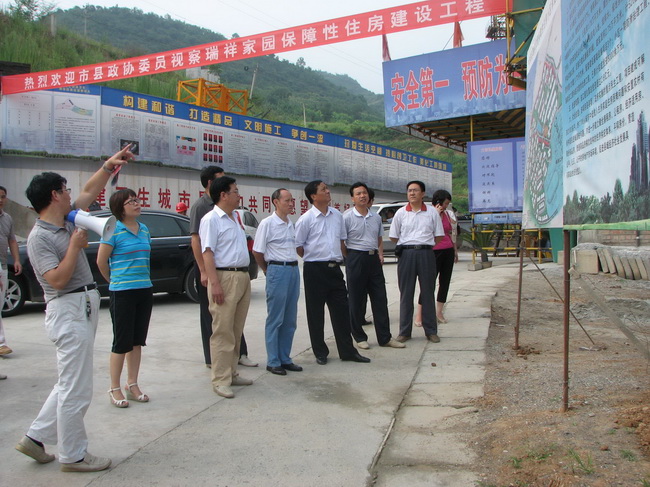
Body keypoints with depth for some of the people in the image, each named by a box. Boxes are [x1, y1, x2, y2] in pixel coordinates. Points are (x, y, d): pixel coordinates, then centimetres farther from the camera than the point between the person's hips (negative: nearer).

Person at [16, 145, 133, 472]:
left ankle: (36, 437, 28)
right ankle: (73, 455, 11)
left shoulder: (67, 221, 11)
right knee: (76, 390, -2)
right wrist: (76, 245, -15)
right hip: (67, 312, -10)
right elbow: (58, 279, -21)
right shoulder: (39, 238, -13)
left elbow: (89, 191, 22)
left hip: (84, 308, 10)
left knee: (70, 384, 18)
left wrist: (109, 166, 16)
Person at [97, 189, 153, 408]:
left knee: (137, 341, 12)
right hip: (122, 293, -6)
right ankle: (114, 389, 13)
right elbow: (101, 261, -5)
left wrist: (142, 280, 13)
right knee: (122, 342, 0)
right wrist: (115, 281, 8)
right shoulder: (114, 230, -10)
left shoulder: (144, 229, 9)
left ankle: (132, 384, 23)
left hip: (144, 290, 6)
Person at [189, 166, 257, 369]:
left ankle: (239, 353, 21)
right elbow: (195, 240, -14)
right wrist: (203, 271, -19)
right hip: (208, 265, -6)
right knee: (210, 314, 5)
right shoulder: (200, 206, -10)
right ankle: (212, 358, 15)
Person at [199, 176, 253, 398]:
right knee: (223, 331, -4)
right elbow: (207, 253, -16)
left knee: (236, 330, 13)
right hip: (225, 277, -8)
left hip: (242, 276, 9)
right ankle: (221, 380, 2)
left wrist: (246, 276, 17)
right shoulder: (211, 219, -9)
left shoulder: (236, 217, 17)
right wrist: (215, 283, -23)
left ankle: (232, 373, 23)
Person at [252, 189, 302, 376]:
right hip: (278, 271, -7)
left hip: (294, 269, 7)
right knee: (275, 320, -1)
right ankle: (273, 362, 8)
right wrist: (268, 270, 4)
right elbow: (257, 251, -5)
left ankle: (285, 359, 21)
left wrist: (294, 266, 12)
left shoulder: (292, 224, 13)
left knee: (290, 320, 11)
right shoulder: (267, 223, -7)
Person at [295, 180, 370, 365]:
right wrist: (314, 258, 2)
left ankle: (347, 350, 17)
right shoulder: (306, 219, -8)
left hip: (334, 268, 5)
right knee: (316, 312, 4)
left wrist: (338, 258, 11)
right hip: (314, 270, -5)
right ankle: (320, 353, 17)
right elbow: (297, 246, -3)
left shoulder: (337, 215, 8)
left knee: (341, 310, 7)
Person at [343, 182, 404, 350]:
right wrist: (349, 258, -9)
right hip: (356, 258, -5)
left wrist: (380, 254, 7)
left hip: (374, 258, 5)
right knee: (356, 300, 3)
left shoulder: (376, 217, 12)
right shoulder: (347, 218, -5)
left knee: (380, 298, 6)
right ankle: (359, 337, 15)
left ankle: (385, 337, 13)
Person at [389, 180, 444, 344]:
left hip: (426, 253, 0)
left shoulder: (432, 213, 5)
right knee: (406, 294, 3)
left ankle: (431, 331, 13)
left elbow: (438, 236, 9)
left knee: (428, 293, 5)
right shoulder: (401, 213, 5)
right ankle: (404, 331, 10)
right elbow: (393, 237, 8)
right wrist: (409, 245, 7)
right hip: (406, 254, 0)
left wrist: (424, 245, 6)